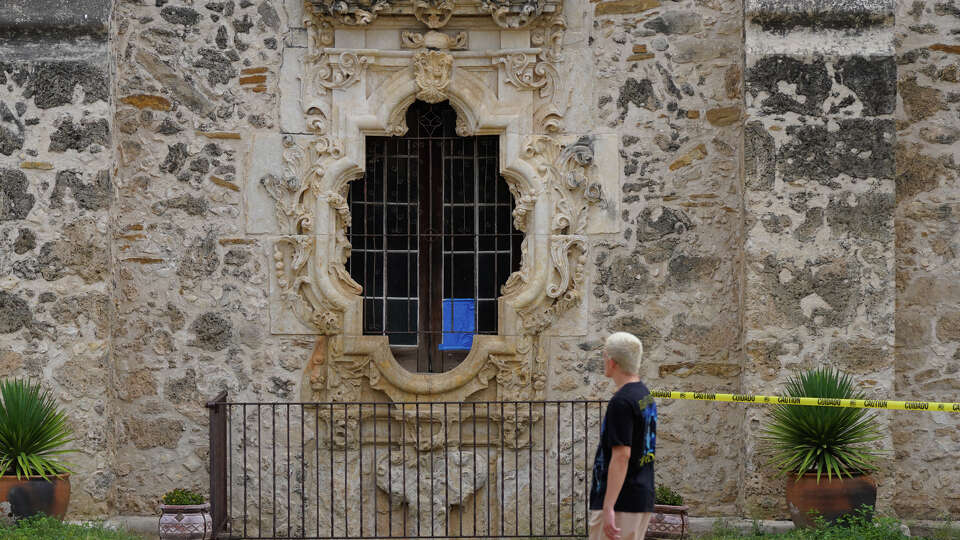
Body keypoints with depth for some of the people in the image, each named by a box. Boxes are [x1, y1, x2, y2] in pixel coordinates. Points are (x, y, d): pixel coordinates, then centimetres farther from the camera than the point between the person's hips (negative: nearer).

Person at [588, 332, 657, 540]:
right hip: (643, 499, 10)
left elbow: (621, 455, -23)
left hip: (620, 503, -10)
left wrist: (608, 508, -25)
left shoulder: (621, 402, -16)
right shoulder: (645, 396, 14)